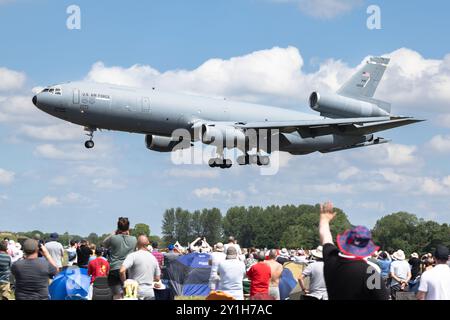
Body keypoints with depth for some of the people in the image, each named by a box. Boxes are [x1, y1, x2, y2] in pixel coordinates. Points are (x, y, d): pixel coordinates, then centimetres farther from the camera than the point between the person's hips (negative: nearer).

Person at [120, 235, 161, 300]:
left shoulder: (133, 256, -8)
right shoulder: (153, 258, 9)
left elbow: (122, 271, -22)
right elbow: (157, 279, 15)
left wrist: (125, 283, -6)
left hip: (136, 293, -4)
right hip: (150, 293, 4)